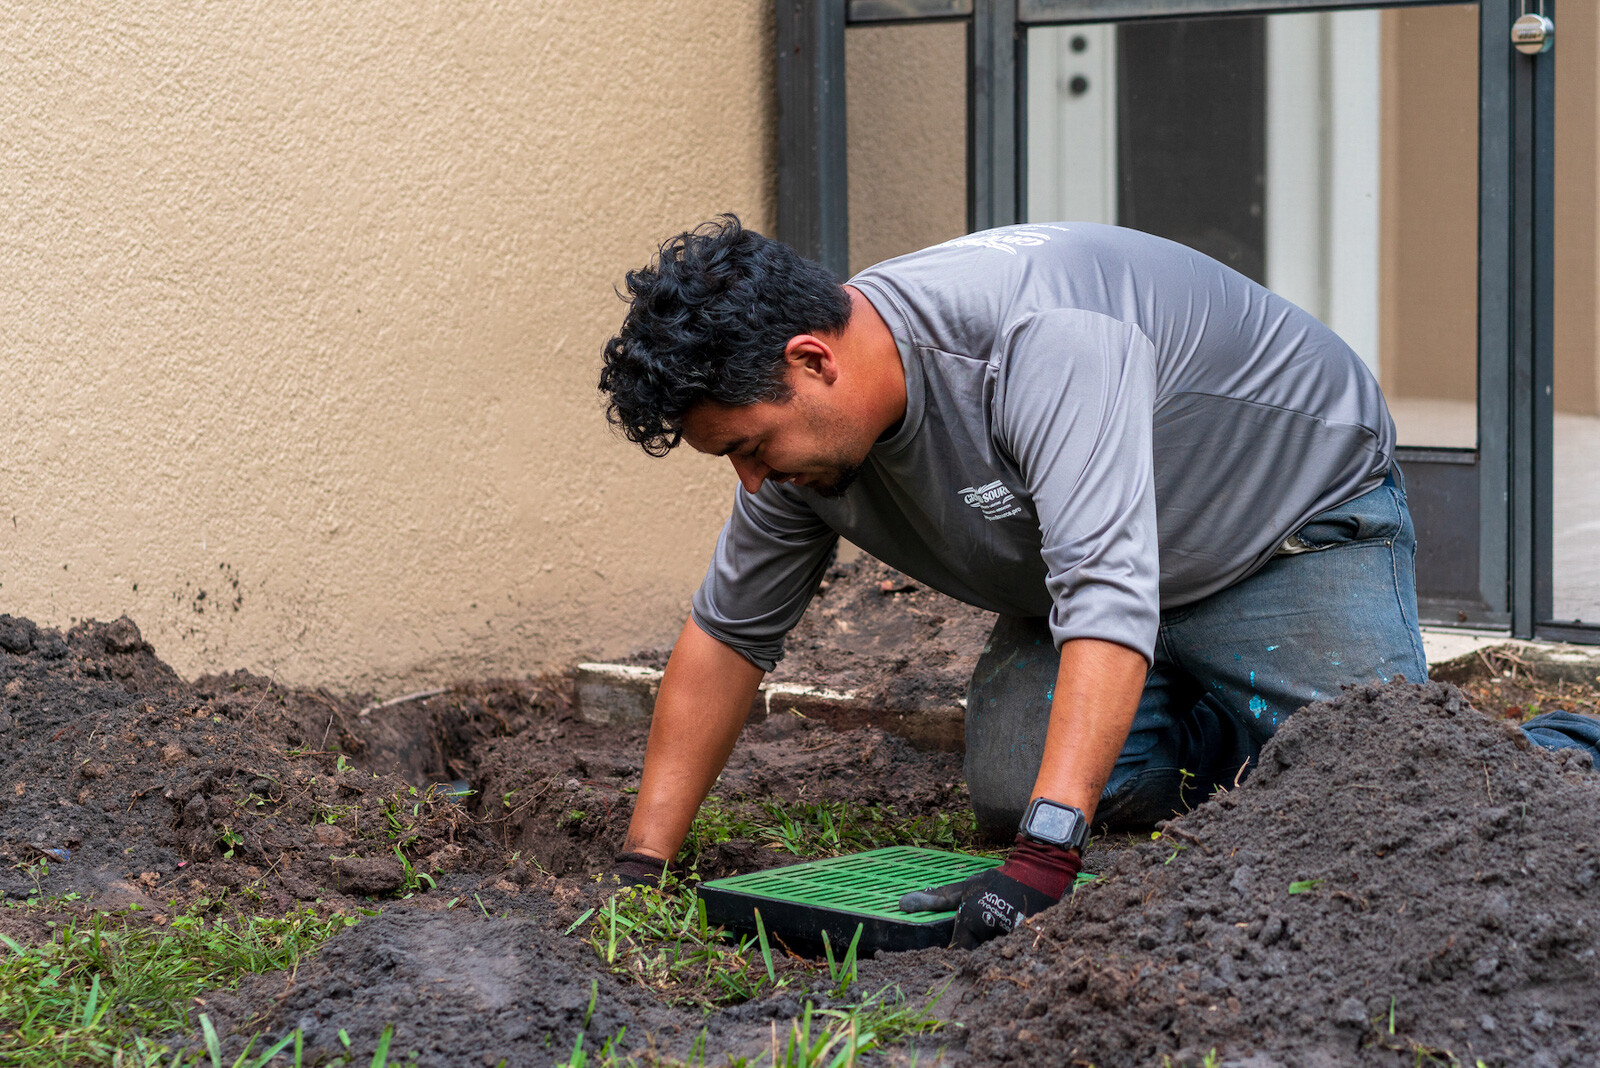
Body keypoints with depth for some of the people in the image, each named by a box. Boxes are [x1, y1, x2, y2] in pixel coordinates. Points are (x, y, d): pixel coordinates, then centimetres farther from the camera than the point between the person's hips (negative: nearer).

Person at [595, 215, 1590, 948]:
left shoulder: (1038, 336, -40)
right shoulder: (805, 424, -13)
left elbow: (1109, 597, -48)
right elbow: (727, 638, -1)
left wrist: (1046, 856, -56)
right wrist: (642, 868, -5)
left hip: (1301, 518, -7)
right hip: (1079, 565, 7)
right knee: (1010, 788, -17)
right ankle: (1216, 734, 12)